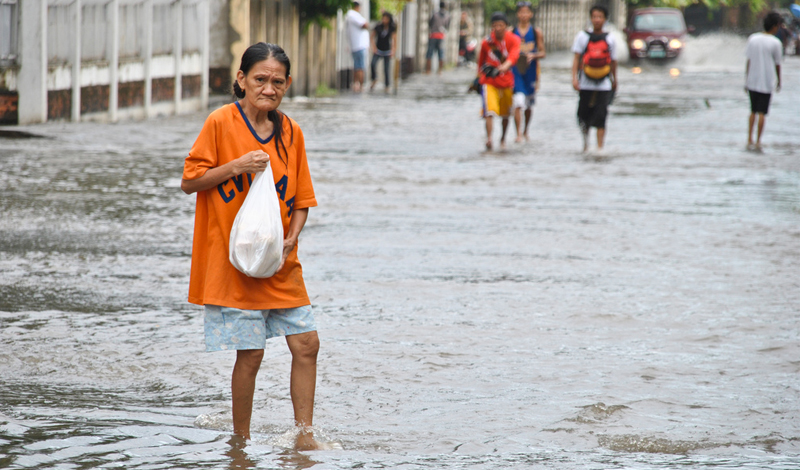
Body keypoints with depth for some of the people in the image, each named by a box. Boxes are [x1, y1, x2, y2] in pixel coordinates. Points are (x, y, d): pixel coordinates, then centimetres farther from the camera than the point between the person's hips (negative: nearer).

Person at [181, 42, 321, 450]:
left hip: (281, 263, 5)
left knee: (306, 343, 0)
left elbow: (301, 199, 11)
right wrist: (237, 165, -19)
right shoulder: (221, 123, -7)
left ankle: (304, 436, 9)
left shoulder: (290, 132, 6)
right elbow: (189, 181, -6)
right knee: (250, 353, -3)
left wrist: (290, 239, -6)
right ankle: (240, 440, 13)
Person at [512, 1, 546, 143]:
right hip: (516, 71, -2)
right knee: (518, 102, -16)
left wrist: (533, 55, -15)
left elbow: (543, 53, 3)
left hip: (531, 71, 2)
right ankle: (518, 134, -15)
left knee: (529, 105, 15)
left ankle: (526, 131, 35)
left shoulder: (537, 32, 2)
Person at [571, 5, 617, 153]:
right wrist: (574, 78, -9)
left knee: (600, 118, -9)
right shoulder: (582, 36, 4)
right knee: (584, 116, 6)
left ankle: (600, 148, -9)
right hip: (586, 84, 0)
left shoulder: (610, 39, 7)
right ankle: (585, 142, 30)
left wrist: (614, 80, 19)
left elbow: (613, 61, 13)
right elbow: (576, 58, 2)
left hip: (603, 85, 0)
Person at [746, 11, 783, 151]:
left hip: (752, 82, 4)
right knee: (762, 113, 2)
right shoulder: (775, 43, -10)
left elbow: (749, 61, 5)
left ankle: (749, 140, 13)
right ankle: (758, 142, 3)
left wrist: (747, 80, 12)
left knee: (753, 112, 15)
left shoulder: (752, 39, 1)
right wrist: (779, 82, 11)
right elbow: (777, 64, -4)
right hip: (766, 83, -4)